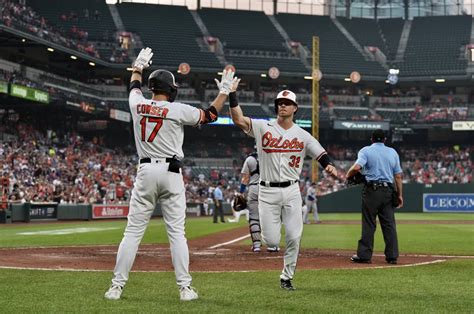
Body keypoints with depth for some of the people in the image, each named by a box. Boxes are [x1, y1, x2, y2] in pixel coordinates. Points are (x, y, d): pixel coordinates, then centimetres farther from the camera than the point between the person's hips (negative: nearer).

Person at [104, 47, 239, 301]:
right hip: (171, 173, -2)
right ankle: (185, 287, -1)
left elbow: (134, 86, 27)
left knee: (133, 231, 3)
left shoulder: (138, 104, 3)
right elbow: (210, 115, 6)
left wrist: (138, 66, 44)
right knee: (176, 232, 1)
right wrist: (224, 91, 17)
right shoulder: (177, 110, -6)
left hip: (145, 171, 2)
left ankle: (117, 285, 0)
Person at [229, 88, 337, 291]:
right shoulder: (263, 128, 0)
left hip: (292, 191, 2)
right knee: (271, 241, -5)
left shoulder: (303, 136, 6)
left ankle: (286, 277, 14)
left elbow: (321, 155, 0)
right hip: (267, 192, -2)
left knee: (294, 237, -4)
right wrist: (232, 93, -22)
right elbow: (238, 119, -11)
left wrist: (330, 166, -23)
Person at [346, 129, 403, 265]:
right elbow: (398, 176, 9)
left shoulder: (366, 150, 1)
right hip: (388, 191, 3)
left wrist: (348, 176, 2)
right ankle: (392, 256, 6)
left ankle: (364, 255, 0)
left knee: (368, 223, -1)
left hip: (372, 189, -3)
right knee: (389, 224, 6)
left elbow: (357, 167, -17)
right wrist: (400, 194, 13)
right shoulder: (393, 152, 12)